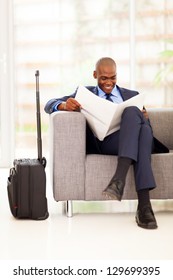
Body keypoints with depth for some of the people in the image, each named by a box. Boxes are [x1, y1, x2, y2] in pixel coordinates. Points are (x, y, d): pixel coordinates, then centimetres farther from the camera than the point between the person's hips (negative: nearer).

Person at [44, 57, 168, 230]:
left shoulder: (132, 95, 29)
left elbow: (146, 129, 21)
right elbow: (50, 105, 13)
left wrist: (144, 119, -4)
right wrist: (64, 105, -12)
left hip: (134, 142, 2)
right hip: (102, 143, -2)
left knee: (133, 112, -32)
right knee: (132, 112, -32)